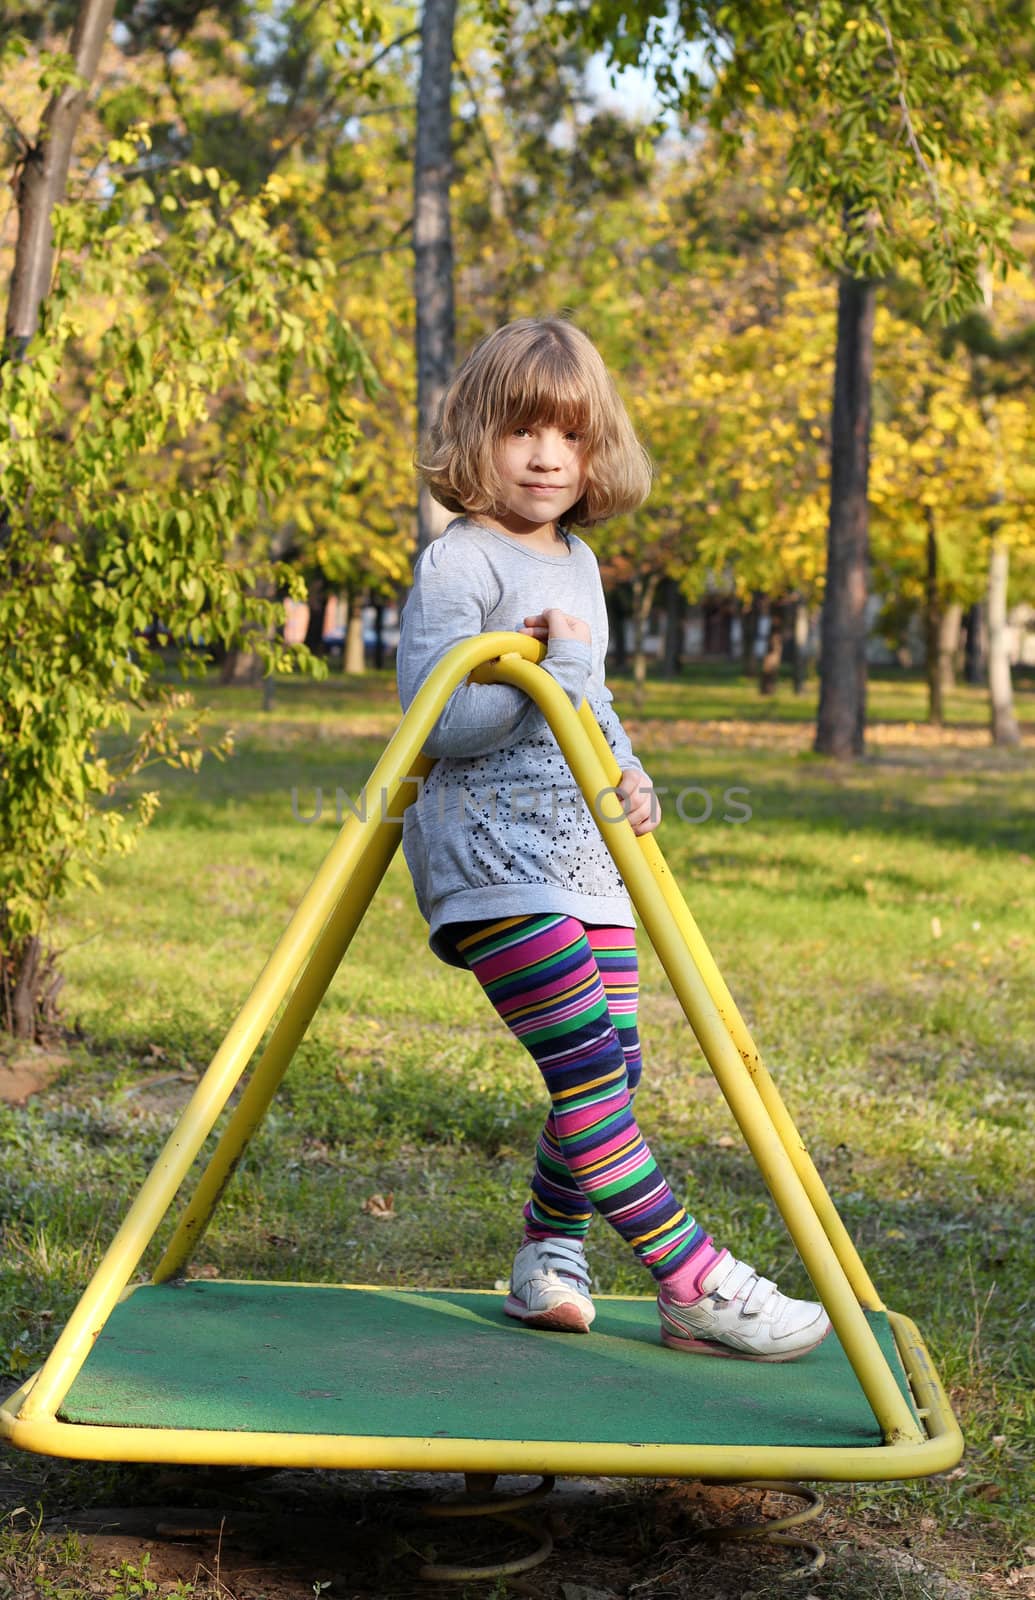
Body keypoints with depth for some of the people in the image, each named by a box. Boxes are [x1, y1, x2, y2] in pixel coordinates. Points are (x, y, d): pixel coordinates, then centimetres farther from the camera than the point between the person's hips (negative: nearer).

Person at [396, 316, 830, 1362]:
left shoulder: (579, 563, 17)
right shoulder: (458, 562, -8)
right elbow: (433, 718, -16)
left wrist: (627, 774, 11)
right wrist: (539, 667, -22)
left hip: (587, 861, 8)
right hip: (491, 860, -8)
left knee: (610, 1067, 6)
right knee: (587, 1061, -14)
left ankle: (547, 1257, 25)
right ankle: (693, 1288, -9)